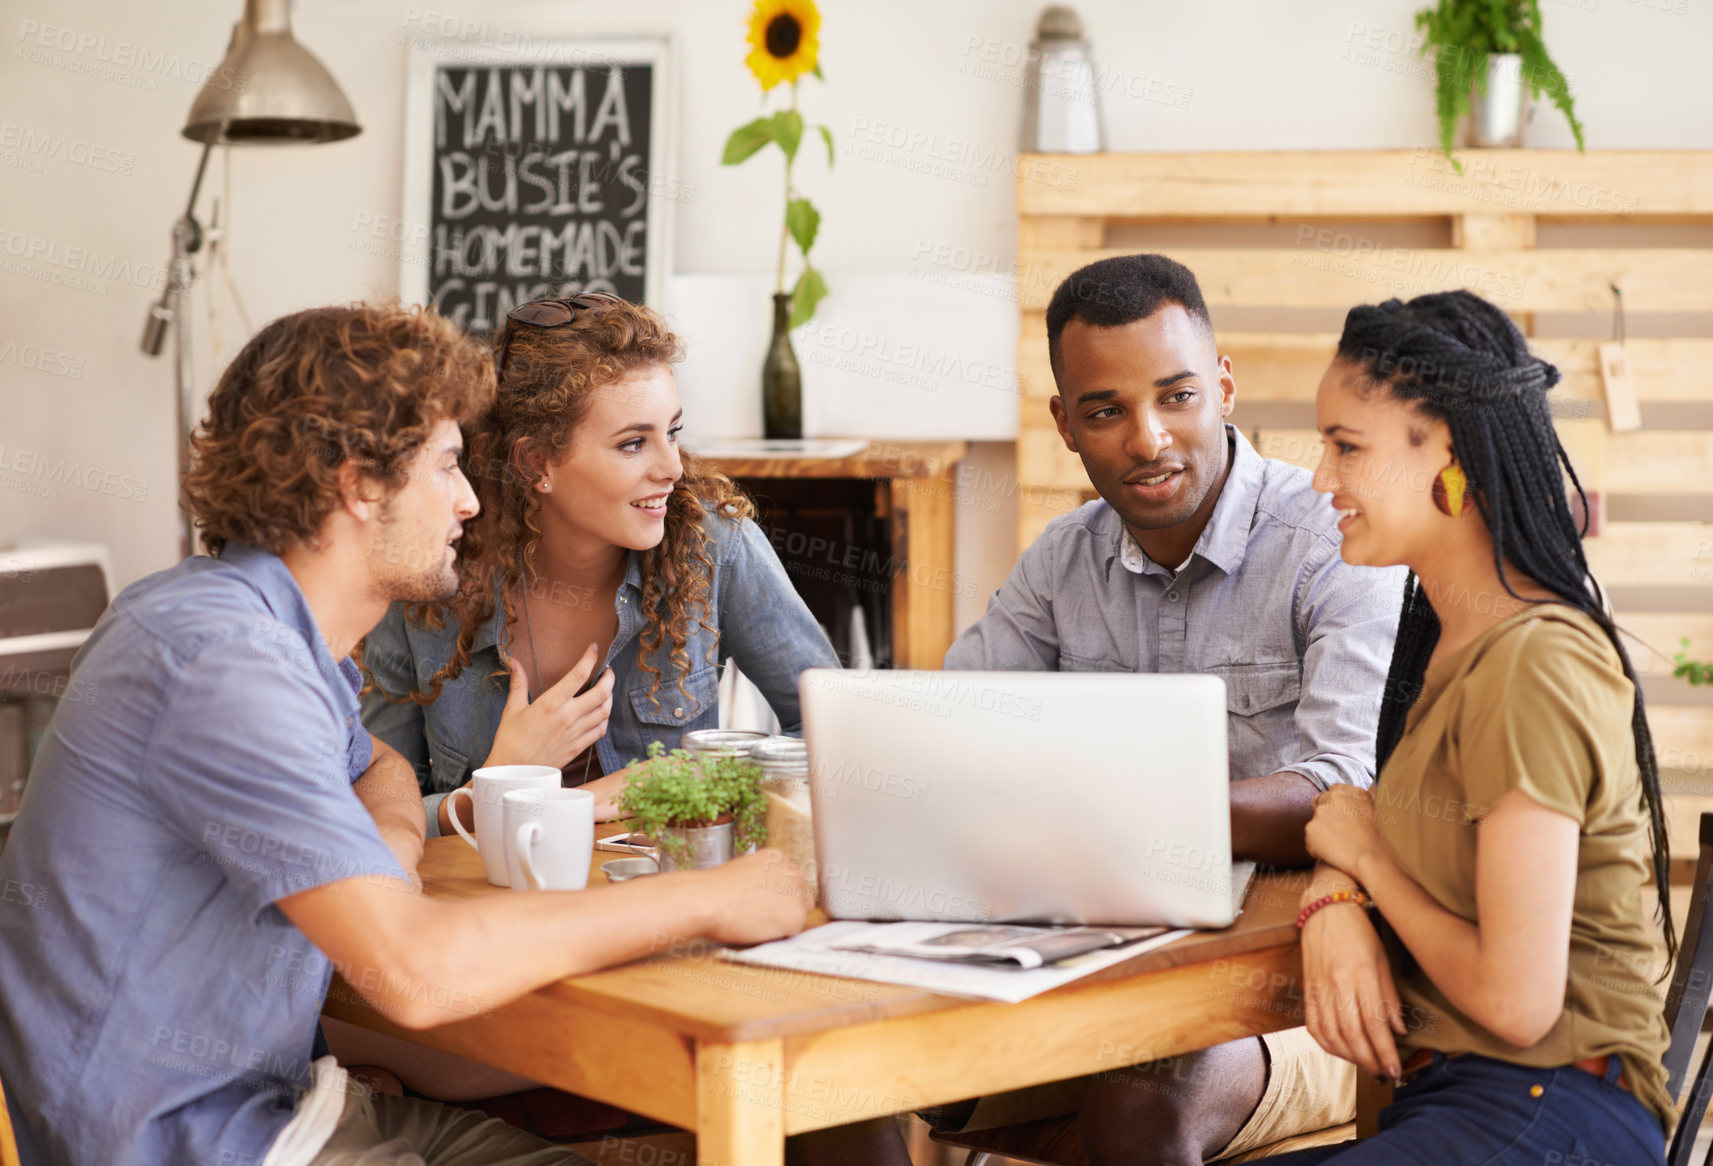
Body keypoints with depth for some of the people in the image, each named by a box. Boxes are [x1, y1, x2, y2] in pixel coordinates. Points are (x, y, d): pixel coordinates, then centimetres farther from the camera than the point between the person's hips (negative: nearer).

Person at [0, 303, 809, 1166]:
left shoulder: (255, 618, 8)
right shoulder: (224, 659, -23)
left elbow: (378, 766, 28)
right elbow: (416, 972, -32)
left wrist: (390, 838, 2)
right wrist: (703, 900, -22)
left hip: (266, 1096, 9)